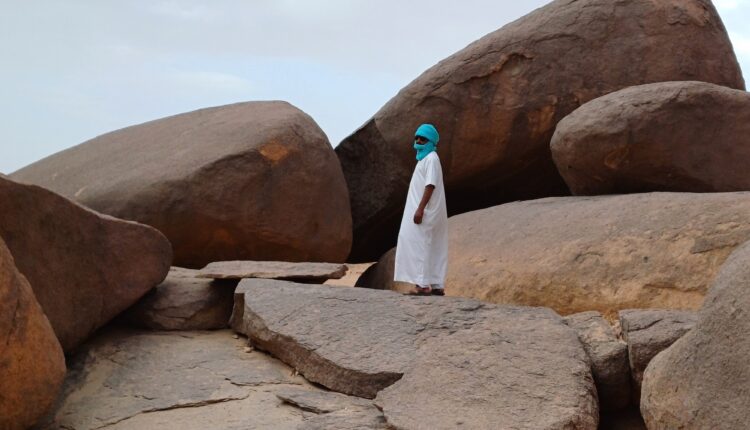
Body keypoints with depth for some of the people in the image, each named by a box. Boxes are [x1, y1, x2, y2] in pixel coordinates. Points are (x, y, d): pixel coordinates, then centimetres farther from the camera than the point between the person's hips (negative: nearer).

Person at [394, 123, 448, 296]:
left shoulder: (431, 158, -10)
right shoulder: (425, 159, 20)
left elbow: (431, 185, -20)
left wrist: (420, 209, -25)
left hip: (425, 211, -10)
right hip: (427, 211, 10)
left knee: (420, 244, -12)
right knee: (433, 248, 7)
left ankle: (423, 284, -14)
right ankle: (437, 285, 8)